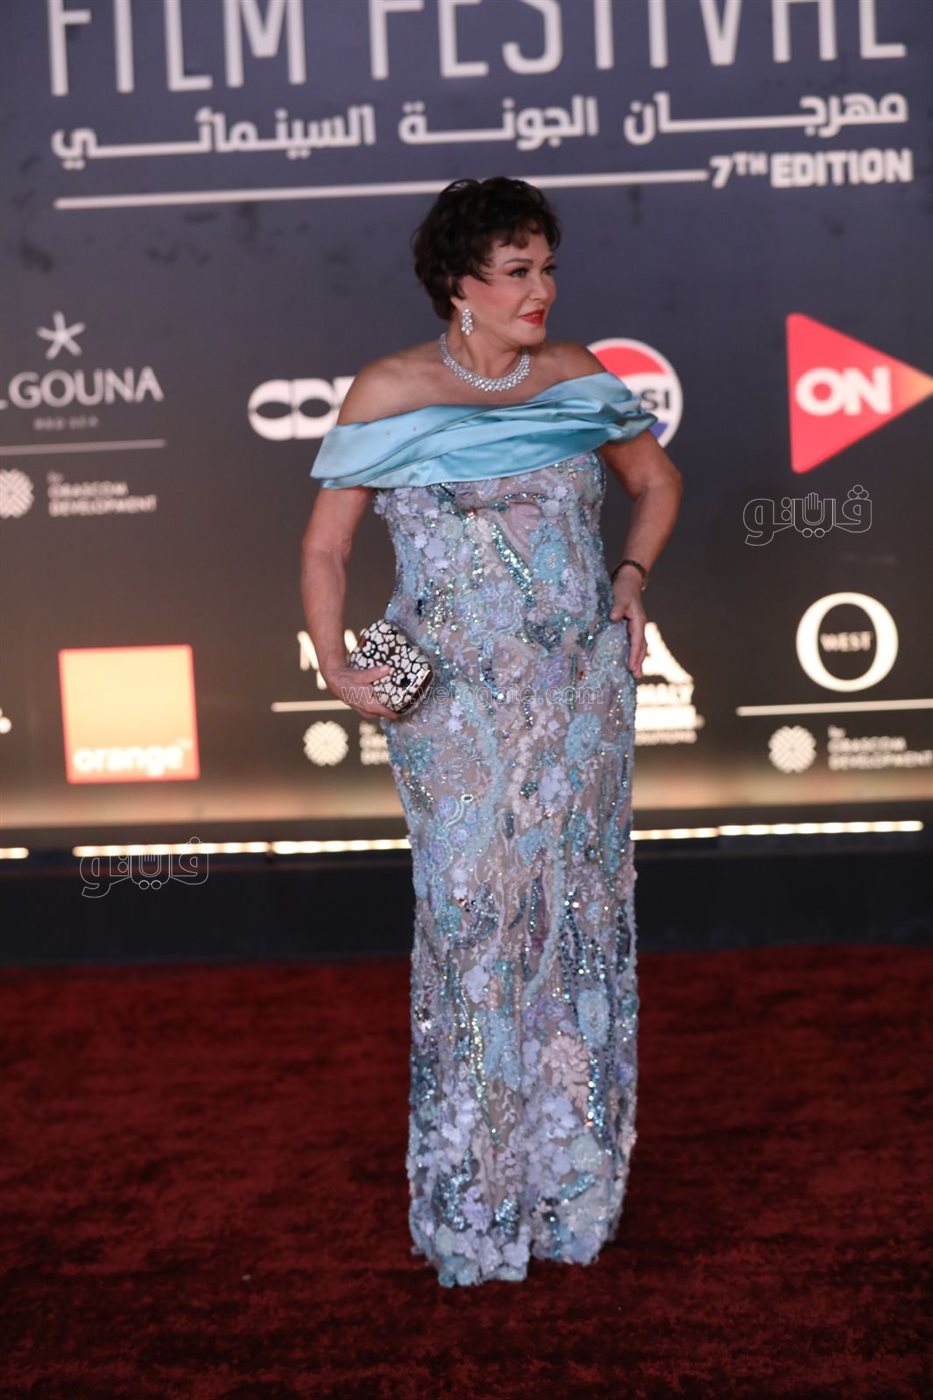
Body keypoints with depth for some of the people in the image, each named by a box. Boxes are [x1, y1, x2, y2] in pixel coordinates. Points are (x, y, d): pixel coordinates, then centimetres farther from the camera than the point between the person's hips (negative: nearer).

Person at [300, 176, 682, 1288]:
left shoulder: (575, 377, 6)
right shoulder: (390, 393, -4)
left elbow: (658, 480, 21)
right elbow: (325, 545, 0)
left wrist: (632, 580, 6)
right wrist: (337, 669, -12)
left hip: (582, 692, 3)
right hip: (457, 704, -3)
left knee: (577, 910, 7)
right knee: (473, 915, -2)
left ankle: (570, 1170, 23)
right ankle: (472, 1199, 12)